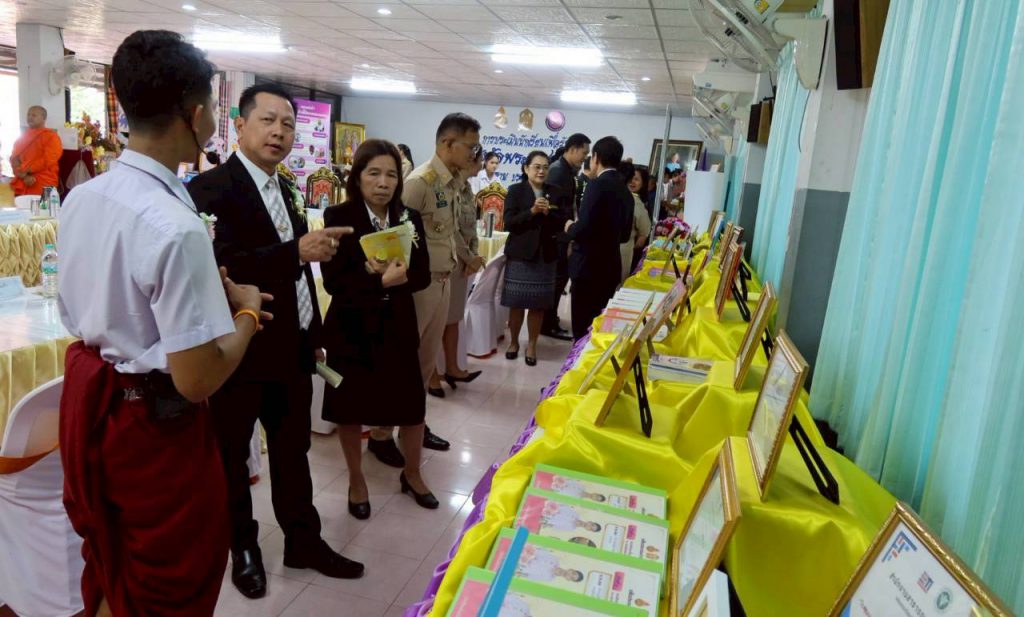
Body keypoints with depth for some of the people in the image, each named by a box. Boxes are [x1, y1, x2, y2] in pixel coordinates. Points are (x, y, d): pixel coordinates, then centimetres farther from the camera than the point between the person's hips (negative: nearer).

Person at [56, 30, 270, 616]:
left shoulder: (81, 197, -1)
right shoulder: (177, 226, -27)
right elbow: (197, 379, -26)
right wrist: (245, 311, -9)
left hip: (91, 400, 8)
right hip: (155, 422, -8)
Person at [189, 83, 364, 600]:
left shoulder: (285, 189, 10)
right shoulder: (211, 188, -15)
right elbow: (221, 267, -27)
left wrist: (313, 335, 16)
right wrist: (298, 251, -37)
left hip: (291, 351, 7)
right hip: (240, 355, -7)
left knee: (293, 451, 18)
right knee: (232, 457, 15)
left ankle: (303, 541, 35)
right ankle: (243, 549, 34)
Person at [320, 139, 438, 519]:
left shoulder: (410, 219, 3)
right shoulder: (338, 217, -9)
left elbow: (423, 275, -2)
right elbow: (333, 281, -16)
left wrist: (395, 276, -21)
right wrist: (380, 280, -28)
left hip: (398, 326, 3)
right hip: (352, 328, -2)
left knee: (413, 404, 8)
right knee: (351, 407, 12)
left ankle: (412, 474, 34)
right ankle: (356, 481, 35)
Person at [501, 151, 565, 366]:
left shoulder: (554, 192, 7)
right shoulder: (516, 190, -1)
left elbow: (561, 224, 4)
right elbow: (509, 223, -9)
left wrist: (548, 213, -14)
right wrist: (532, 211, -20)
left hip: (545, 255, 2)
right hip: (520, 254, -2)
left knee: (538, 304, 5)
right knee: (516, 302, 5)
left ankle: (532, 345, 19)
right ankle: (513, 341, 25)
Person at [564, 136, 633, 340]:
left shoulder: (598, 184, -14)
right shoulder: (625, 190, 11)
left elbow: (584, 228, -21)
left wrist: (570, 228, -1)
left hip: (589, 266, -8)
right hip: (610, 266, 8)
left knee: (583, 328, -2)